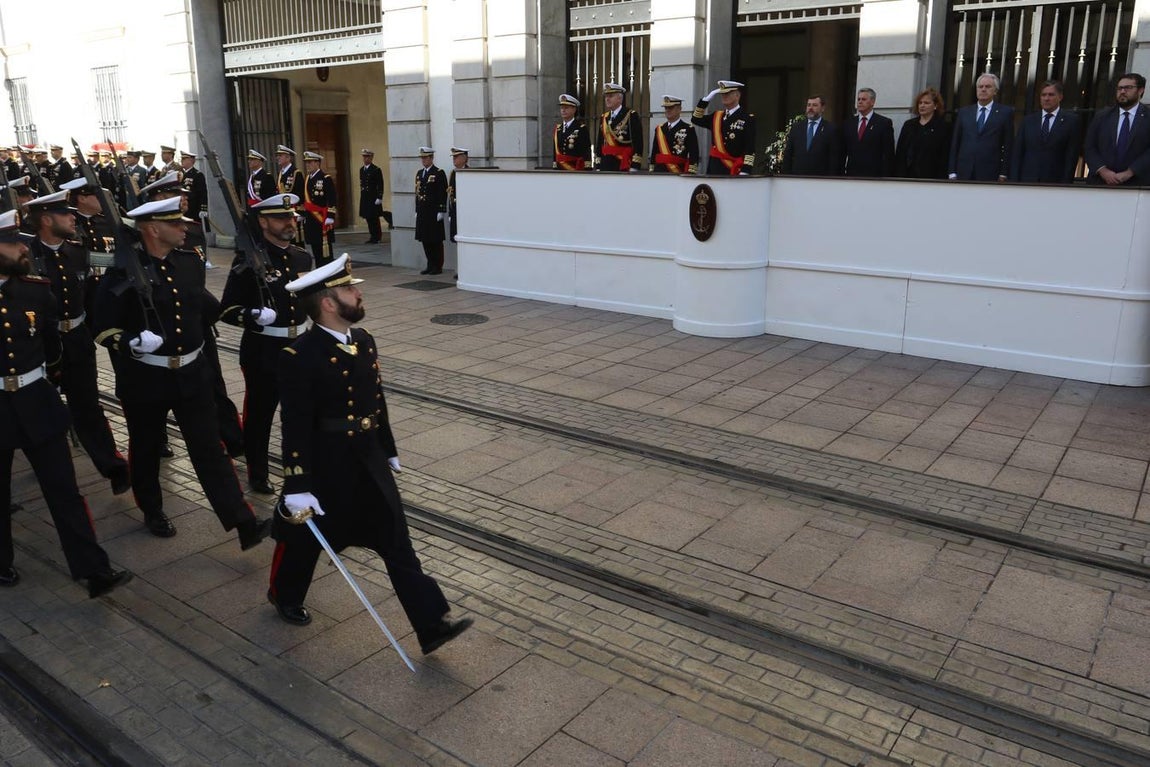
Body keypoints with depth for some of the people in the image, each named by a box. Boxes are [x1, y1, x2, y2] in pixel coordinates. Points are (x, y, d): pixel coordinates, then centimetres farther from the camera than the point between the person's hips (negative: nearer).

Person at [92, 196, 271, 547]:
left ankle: (244, 524, -3)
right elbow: (103, 327, -11)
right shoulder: (123, 271, -13)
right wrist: (131, 342, -28)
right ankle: (153, 512, 38)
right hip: (144, 377, -3)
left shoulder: (190, 261, 4)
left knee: (210, 448, 1)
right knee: (146, 449, 15)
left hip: (191, 373, 4)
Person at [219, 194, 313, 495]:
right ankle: (257, 473, 26)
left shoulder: (303, 257, 5)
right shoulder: (248, 261, -12)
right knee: (260, 414, 9)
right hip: (263, 351, -5)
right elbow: (227, 310, -12)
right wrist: (254, 315, -29)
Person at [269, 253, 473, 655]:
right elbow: (295, 425, -21)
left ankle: (432, 624, 9)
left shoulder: (363, 339, 3)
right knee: (306, 537, 18)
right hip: (326, 466, -6)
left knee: (397, 540, 5)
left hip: (369, 460, 6)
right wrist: (297, 486, -20)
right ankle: (284, 596, 48)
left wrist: (389, 450, 18)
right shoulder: (299, 356, -21)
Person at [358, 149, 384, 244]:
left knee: (374, 218, -4)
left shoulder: (376, 170, -7)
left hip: (373, 198, -7)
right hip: (365, 198, 7)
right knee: (368, 218, 8)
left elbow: (380, 185, -10)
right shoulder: (362, 169, 14)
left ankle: (376, 237, 4)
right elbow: (362, 183, 18)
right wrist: (362, 196, 13)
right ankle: (373, 237, 15)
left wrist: (379, 198, -16)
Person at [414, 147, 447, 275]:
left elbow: (443, 194, -10)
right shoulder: (419, 173, 15)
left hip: (434, 212, -7)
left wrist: (441, 211, -15)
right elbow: (417, 192, 17)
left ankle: (438, 267, 5)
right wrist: (417, 211, 13)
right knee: (425, 240, 8)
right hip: (422, 212, 7)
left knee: (436, 240, -1)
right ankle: (430, 265, 17)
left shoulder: (439, 173, -6)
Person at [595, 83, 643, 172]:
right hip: (606, 167, 6)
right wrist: (598, 168, 11)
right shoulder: (603, 118, 15)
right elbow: (599, 143, 17)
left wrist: (634, 168, -16)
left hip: (625, 168, -6)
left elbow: (638, 143, -9)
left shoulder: (631, 115, -4)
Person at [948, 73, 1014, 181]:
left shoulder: (1005, 112, 7)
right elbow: (955, 143, 12)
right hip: (963, 173, 2)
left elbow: (1008, 146, 4)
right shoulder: (964, 112, 14)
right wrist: (952, 172, 5)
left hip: (989, 175, -2)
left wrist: (1003, 174, -3)